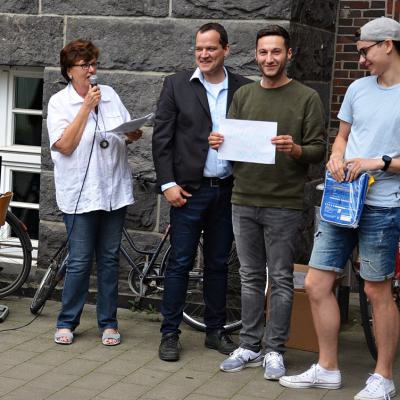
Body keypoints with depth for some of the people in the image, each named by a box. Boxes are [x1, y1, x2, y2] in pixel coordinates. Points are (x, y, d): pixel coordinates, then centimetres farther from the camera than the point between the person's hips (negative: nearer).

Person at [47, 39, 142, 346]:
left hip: (114, 190, 4)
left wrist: (133, 134, -6)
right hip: (81, 193, -4)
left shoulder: (110, 95, 9)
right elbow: (65, 146, -15)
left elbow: (126, 134, 18)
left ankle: (108, 323, 18)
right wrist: (86, 106, -15)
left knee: (109, 259, 9)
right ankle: (67, 322, 13)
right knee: (80, 261, -2)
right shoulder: (59, 102, -3)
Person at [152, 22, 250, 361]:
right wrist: (168, 183, -9)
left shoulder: (243, 88, 5)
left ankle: (216, 331, 23)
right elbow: (161, 137, -2)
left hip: (227, 190, 2)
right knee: (180, 263, 1)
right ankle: (170, 333, 10)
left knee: (218, 264, 12)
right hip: (189, 189, -2)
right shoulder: (177, 85, 0)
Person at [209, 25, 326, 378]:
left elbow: (319, 150, -4)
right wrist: (219, 143, -8)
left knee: (281, 280, 2)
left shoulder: (307, 98, -1)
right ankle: (250, 348, 19)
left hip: (283, 206, -4)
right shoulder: (243, 95, 12)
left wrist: (295, 149, -24)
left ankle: (275, 351, 11)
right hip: (244, 202, 4)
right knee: (251, 278, 11)